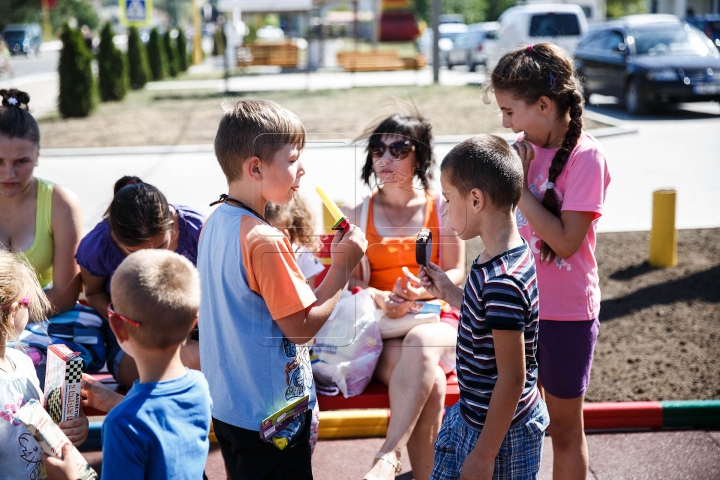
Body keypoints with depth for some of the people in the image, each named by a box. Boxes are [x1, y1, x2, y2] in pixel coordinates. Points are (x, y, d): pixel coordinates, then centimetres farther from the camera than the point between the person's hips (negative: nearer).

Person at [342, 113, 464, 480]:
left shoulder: (442, 208, 8)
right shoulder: (359, 214, 11)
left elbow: (455, 272, 4)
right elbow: (351, 281, 4)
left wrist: (422, 290, -18)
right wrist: (380, 299, -20)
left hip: (435, 318, 0)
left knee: (420, 345, -40)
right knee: (429, 382, -33)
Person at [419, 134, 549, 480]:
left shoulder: (502, 282, -29)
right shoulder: (497, 260, 0)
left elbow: (512, 378, -25)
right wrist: (449, 292, 6)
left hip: (501, 432, -9)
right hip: (471, 415, 9)